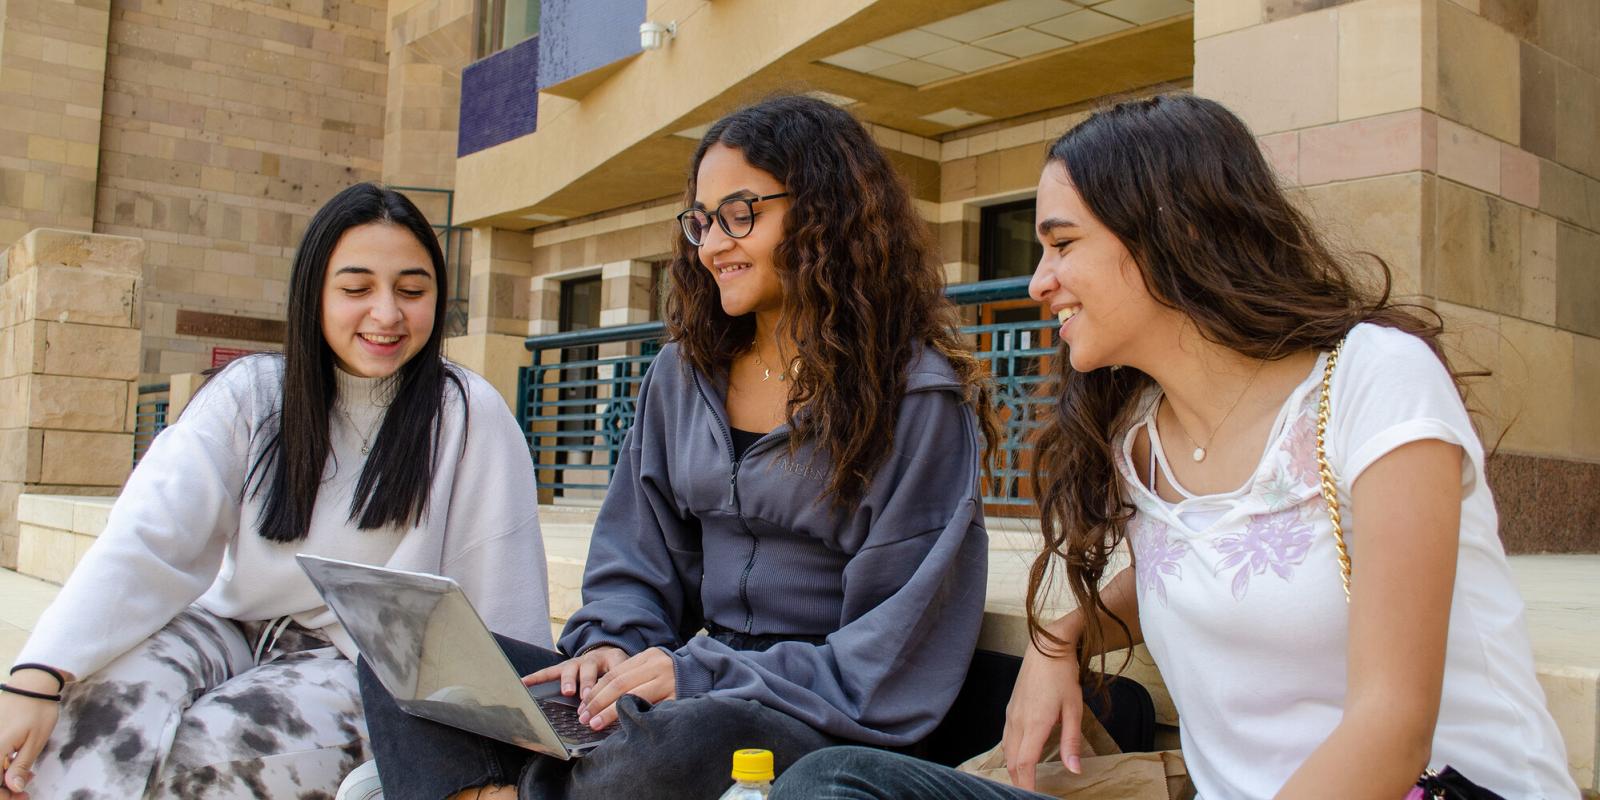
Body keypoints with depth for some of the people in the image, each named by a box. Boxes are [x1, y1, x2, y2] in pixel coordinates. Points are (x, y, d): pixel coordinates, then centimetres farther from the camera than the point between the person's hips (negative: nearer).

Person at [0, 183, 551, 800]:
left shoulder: (469, 415, -6)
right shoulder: (251, 393, 2)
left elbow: (502, 609, -9)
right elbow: (148, 539, -10)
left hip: (371, 665, -2)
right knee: (100, 705, -27)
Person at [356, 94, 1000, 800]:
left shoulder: (918, 397, -7)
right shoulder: (682, 375, 12)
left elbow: (889, 660, -11)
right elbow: (636, 557, 16)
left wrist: (699, 673, -19)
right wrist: (612, 643, -6)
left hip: (833, 718, -5)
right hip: (706, 677, 5)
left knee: (680, 741, -40)